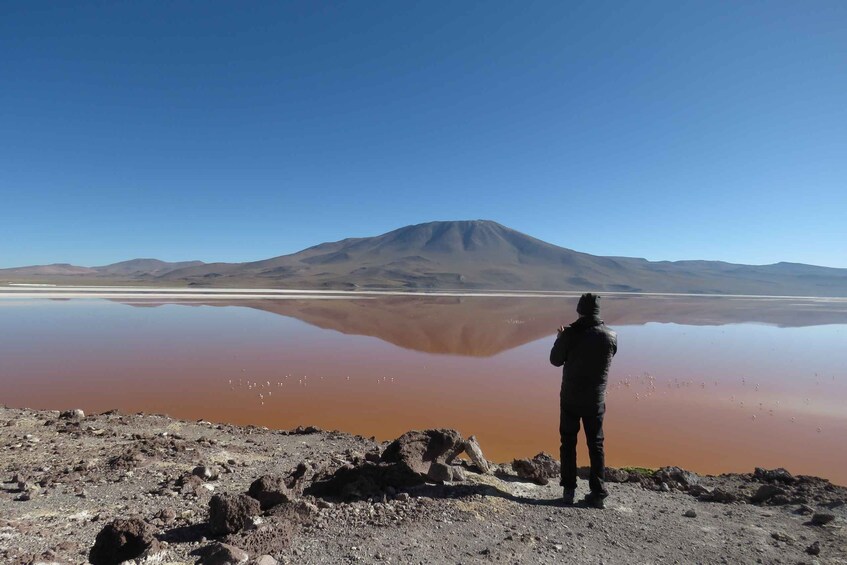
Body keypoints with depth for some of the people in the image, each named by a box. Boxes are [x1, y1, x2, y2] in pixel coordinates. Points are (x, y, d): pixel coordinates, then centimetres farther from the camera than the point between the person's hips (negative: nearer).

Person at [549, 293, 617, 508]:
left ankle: (568, 490, 15)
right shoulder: (610, 336, -7)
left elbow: (556, 360, -3)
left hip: (570, 399, -2)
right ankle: (598, 494, 15)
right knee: (596, 446, 13)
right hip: (596, 400, 2)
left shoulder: (571, 333, -14)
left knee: (568, 443, 12)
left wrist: (560, 338, 11)